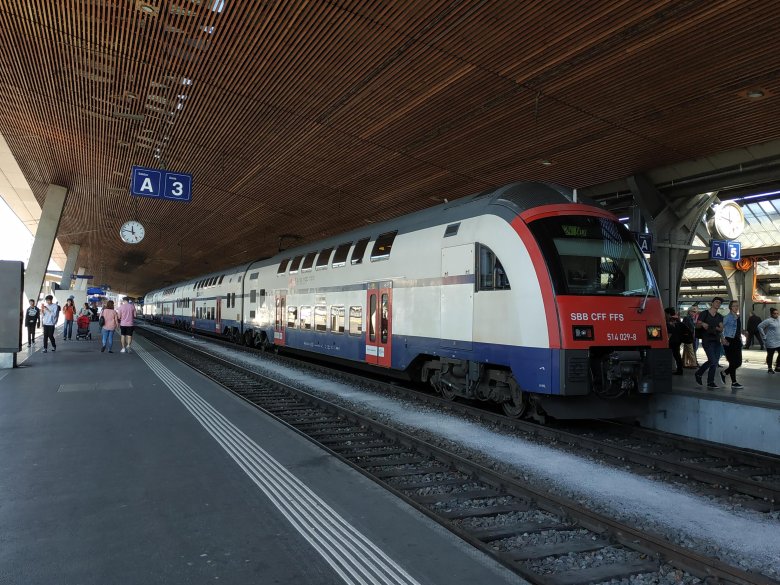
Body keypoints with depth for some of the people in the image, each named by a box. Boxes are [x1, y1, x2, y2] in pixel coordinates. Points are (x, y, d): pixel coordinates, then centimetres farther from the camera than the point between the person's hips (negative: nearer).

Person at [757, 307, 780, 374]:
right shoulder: (768, 321, -12)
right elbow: (759, 327, -15)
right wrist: (764, 336, -13)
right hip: (771, 342, -7)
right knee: (770, 355, 3)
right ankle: (770, 369, 14)